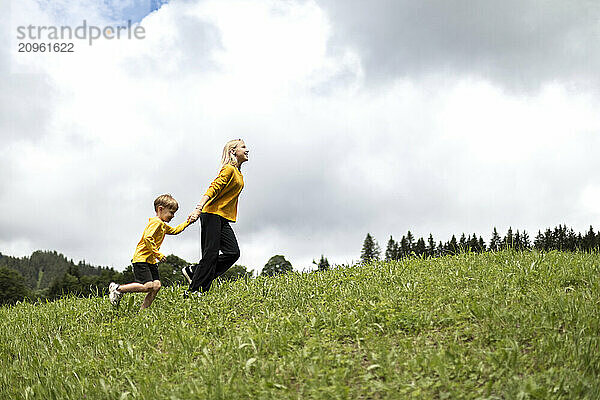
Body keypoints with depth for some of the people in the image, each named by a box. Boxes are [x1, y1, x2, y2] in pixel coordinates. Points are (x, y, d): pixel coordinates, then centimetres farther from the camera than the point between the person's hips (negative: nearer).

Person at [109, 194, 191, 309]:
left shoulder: (163, 225, 20)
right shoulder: (156, 222, -12)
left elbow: (175, 230, 37)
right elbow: (148, 238, -24)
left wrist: (187, 222, 28)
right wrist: (158, 254, -23)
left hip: (151, 261, 10)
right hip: (141, 259, -10)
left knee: (156, 286, -3)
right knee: (147, 286, -18)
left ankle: (143, 310, -1)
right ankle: (118, 288, -4)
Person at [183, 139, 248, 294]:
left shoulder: (238, 173, 20)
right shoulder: (228, 169, -9)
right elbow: (212, 189, -20)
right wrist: (198, 209, -30)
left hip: (223, 219, 9)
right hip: (212, 214, -9)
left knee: (233, 252, -1)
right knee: (211, 254, -8)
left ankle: (194, 271, 6)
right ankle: (195, 291, -2)